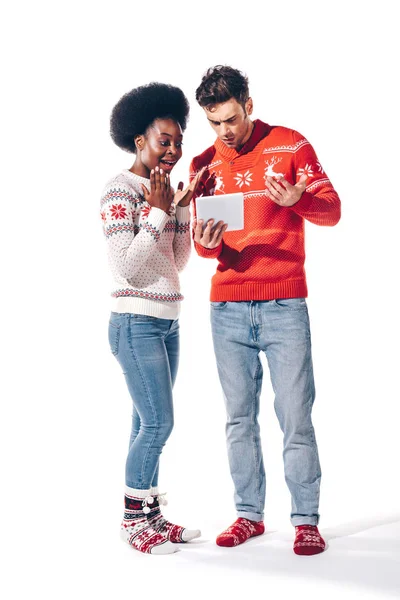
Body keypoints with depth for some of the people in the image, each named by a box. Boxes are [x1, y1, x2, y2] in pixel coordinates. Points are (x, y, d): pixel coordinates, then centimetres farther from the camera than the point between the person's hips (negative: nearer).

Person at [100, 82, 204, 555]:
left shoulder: (164, 191, 13)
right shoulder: (120, 190, -10)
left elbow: (178, 261, 12)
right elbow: (128, 267, -18)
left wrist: (182, 207, 4)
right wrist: (158, 211, -15)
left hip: (167, 322, 8)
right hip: (136, 323, -8)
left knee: (149, 423, 10)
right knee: (158, 422, -7)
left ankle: (151, 515, 17)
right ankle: (133, 521, 8)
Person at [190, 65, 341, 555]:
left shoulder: (290, 145, 2)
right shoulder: (204, 164, 11)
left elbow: (332, 210, 0)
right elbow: (202, 243, 12)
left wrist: (297, 198, -22)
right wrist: (207, 241, -13)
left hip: (284, 304, -3)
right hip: (227, 308, 3)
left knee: (295, 415, -4)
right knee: (240, 416, 7)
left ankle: (306, 520, 7)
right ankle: (249, 514, 17)